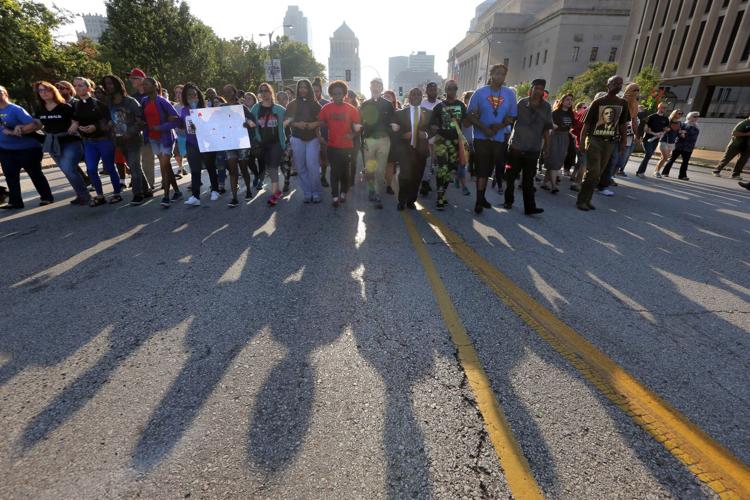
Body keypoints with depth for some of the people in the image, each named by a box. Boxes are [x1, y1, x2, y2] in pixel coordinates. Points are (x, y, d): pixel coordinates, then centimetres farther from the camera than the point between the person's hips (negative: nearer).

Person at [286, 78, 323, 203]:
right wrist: (297, 124, -13)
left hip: (313, 138, -2)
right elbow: (287, 121, 5)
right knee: (301, 167, 1)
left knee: (312, 166, -11)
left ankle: (316, 192, 1)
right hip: (297, 139, 2)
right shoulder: (292, 104, 9)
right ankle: (307, 193, 9)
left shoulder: (315, 104, 7)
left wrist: (314, 124, -15)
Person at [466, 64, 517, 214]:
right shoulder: (480, 92, -1)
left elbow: (512, 116, 6)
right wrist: (484, 128, -17)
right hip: (481, 137, -3)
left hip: (499, 138, 3)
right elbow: (470, 115, -4)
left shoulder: (510, 94, 4)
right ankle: (479, 200, 0)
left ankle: (481, 197, 22)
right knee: (482, 169, -6)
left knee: (488, 169, 11)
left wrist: (500, 126, -15)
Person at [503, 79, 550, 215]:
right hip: (515, 145, -1)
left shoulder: (546, 107, 4)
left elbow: (546, 129, 7)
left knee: (528, 179, 3)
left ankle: (529, 207, 2)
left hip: (533, 149, 1)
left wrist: (547, 147, 5)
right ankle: (508, 201, 24)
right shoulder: (521, 103, -1)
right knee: (511, 175, 8)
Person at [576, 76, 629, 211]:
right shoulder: (597, 102, -3)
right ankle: (581, 200, -6)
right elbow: (586, 124, -5)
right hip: (594, 140, -5)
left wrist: (623, 142, 6)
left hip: (610, 143, 5)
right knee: (592, 172, -14)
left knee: (597, 173, 6)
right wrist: (581, 143, -11)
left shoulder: (623, 103, 8)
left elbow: (622, 125, 12)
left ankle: (587, 200, 12)